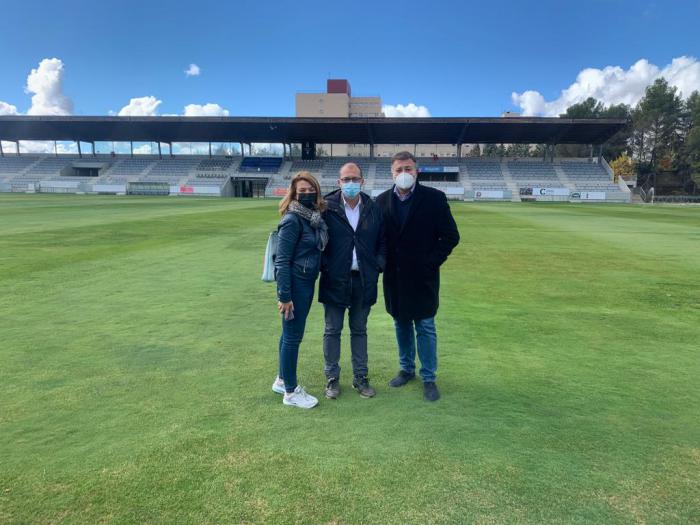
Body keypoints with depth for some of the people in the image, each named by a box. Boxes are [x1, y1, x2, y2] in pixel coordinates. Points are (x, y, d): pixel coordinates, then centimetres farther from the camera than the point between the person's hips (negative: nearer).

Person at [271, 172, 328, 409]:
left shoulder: (315, 217, 7)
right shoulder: (292, 220, -17)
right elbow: (282, 260, -19)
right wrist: (284, 296, -19)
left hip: (307, 282, 8)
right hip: (295, 284, -8)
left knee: (291, 334, 19)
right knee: (293, 336, 3)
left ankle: (282, 380, 36)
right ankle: (291, 391, 19)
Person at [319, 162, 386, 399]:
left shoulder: (373, 208, 2)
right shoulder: (327, 207, -7)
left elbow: (382, 242, 9)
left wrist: (378, 266, -2)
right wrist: (325, 267, -9)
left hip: (364, 280, 2)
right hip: (335, 280, -2)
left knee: (359, 330, 15)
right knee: (332, 331, 9)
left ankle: (360, 377, 28)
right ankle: (332, 378, 25)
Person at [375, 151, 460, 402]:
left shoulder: (434, 198, -7)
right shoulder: (383, 200, 2)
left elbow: (451, 236, -6)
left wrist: (430, 262, -11)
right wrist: (383, 262, -2)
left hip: (422, 277, -3)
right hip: (394, 277, 3)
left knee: (425, 327, 5)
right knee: (401, 324, 16)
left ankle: (428, 378, 19)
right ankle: (406, 369, 33)